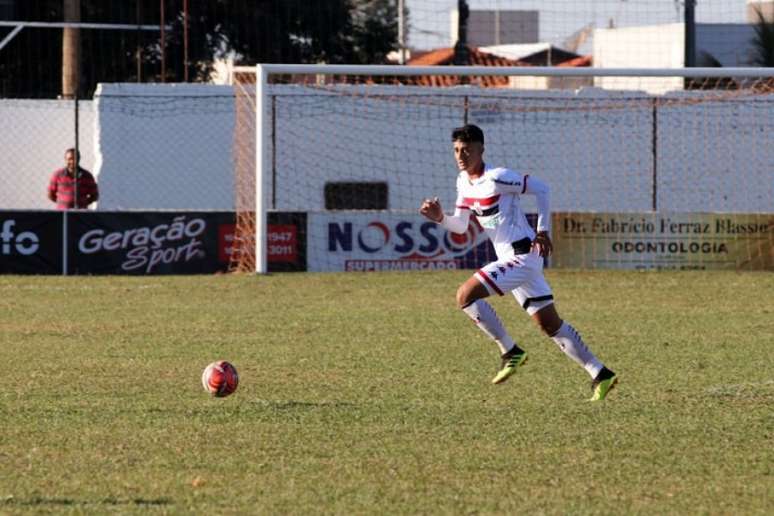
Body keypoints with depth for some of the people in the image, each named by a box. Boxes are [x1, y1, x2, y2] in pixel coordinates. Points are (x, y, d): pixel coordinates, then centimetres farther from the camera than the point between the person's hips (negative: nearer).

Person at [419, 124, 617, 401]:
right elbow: (460, 225, 15)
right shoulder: (463, 182, 10)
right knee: (550, 324, 10)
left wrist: (543, 231, -8)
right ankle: (600, 375, 15)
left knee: (465, 295, -17)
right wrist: (440, 218, -5)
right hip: (511, 259, 9)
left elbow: (541, 188, -9)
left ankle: (511, 352, -8)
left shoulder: (497, 178, -16)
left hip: (522, 255, -9)